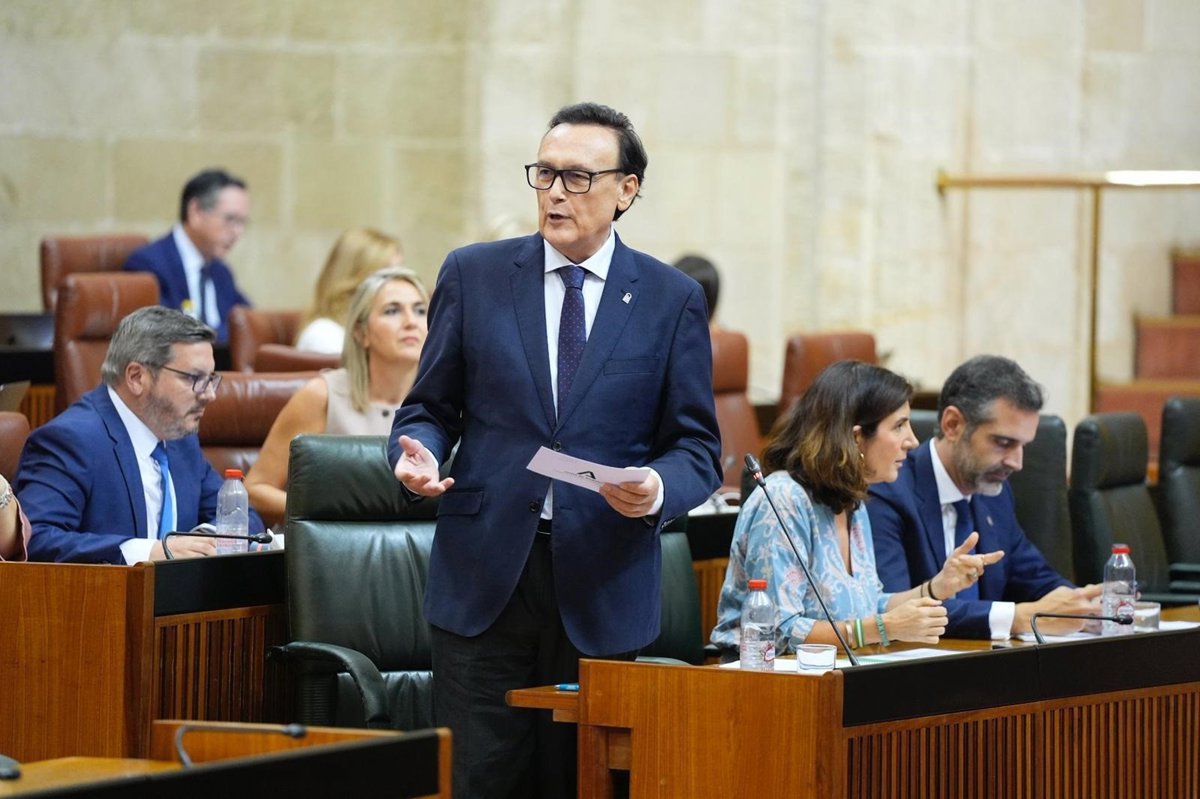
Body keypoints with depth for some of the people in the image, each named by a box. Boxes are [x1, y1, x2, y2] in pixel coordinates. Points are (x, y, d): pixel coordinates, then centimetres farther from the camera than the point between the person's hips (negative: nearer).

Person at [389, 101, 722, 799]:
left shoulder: (673, 300, 5)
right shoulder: (473, 275, 6)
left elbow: (698, 447, 5)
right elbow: (431, 407, 12)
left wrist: (657, 492, -16)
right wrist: (419, 454, -11)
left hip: (604, 588, 0)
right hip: (484, 576, 0)